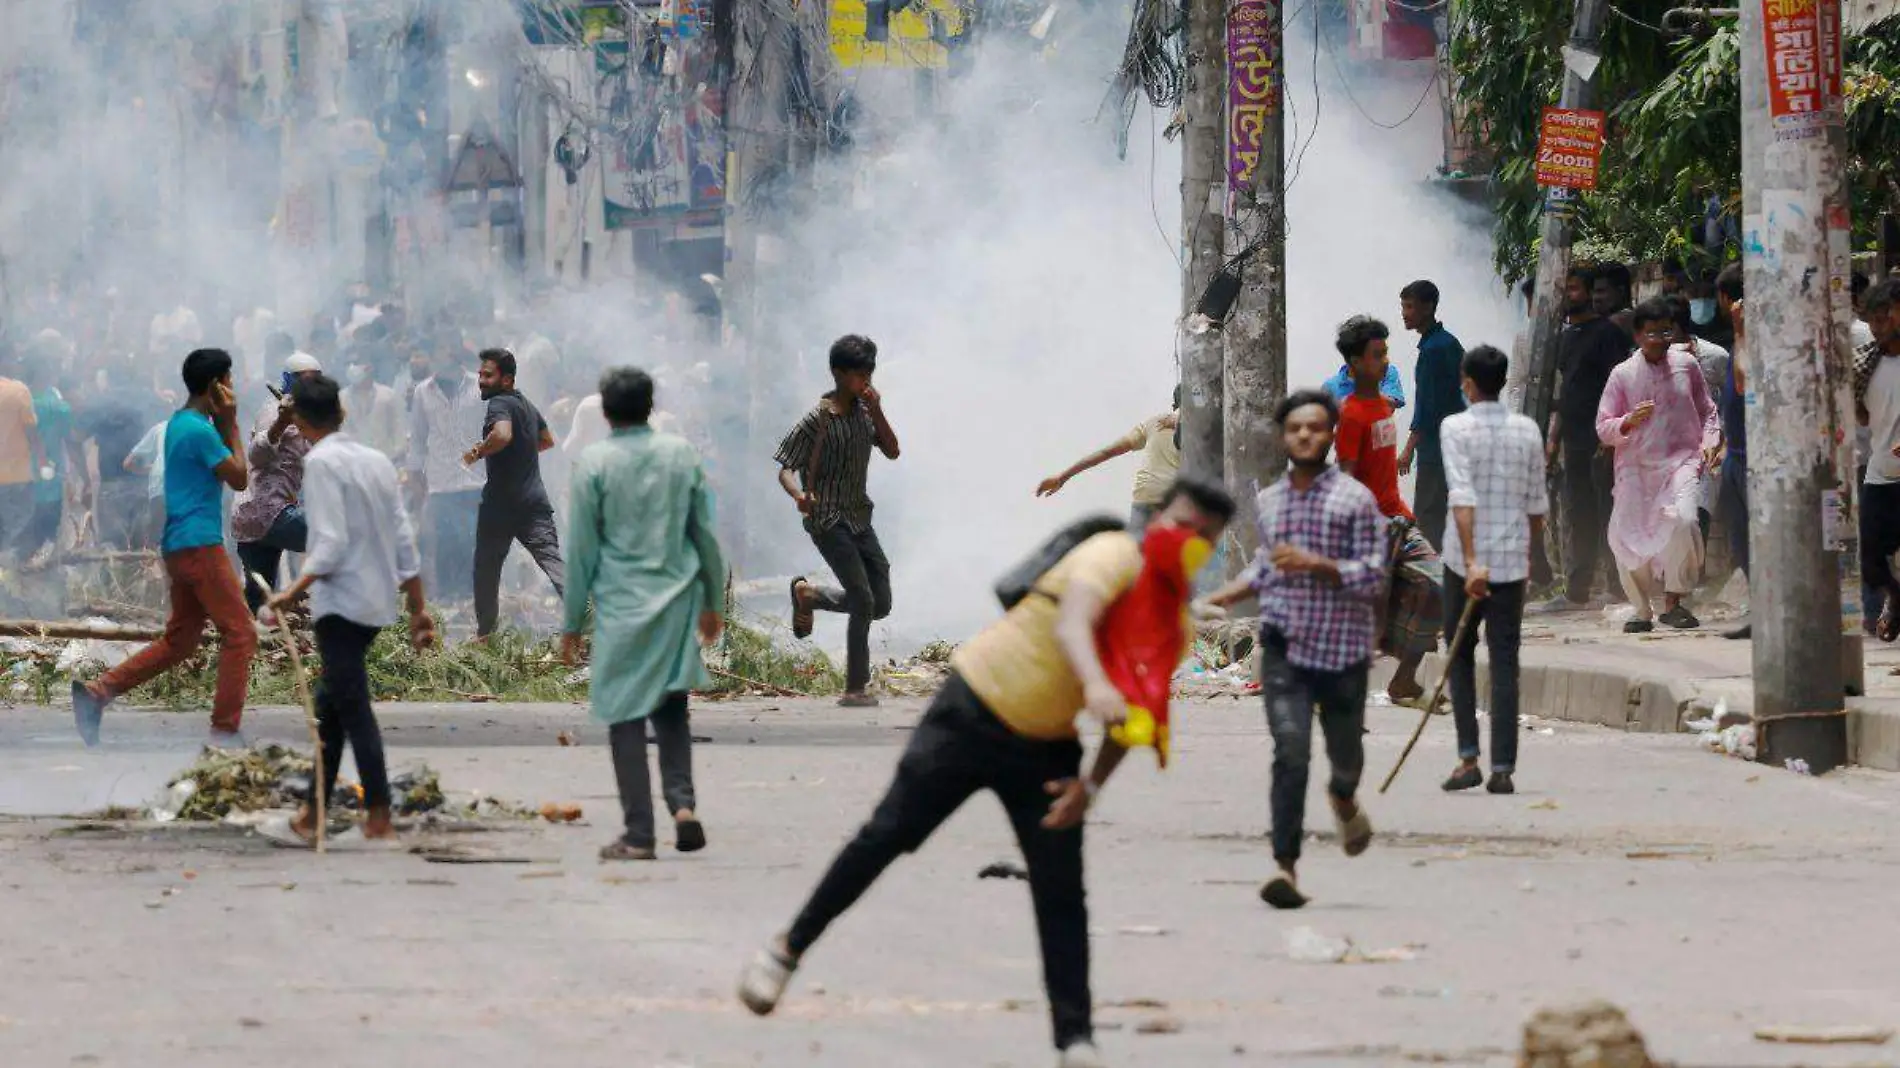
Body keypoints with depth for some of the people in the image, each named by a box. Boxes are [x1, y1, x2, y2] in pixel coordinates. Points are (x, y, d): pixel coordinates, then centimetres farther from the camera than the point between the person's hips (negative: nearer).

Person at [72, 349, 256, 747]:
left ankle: (97, 692, 4)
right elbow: (239, 478, -9)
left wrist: (223, 424, 11)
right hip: (200, 546, -10)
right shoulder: (201, 431, -16)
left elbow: (221, 473, 22)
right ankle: (225, 729, -5)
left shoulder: (180, 423, 15)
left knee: (179, 640, 12)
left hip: (179, 546, 10)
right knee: (240, 633, -4)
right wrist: (230, 423, -4)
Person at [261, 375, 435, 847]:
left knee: (353, 708, -6)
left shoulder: (321, 463, -11)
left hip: (341, 603, -8)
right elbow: (404, 541, 11)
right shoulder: (376, 461, 11)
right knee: (330, 704, 17)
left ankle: (380, 819, -8)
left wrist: (296, 591, -23)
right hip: (377, 602, 8)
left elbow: (332, 543, -19)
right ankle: (316, 811, 22)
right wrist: (418, 608, 15)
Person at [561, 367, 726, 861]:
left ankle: (638, 835, 0)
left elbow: (581, 549, -3)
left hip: (621, 604, -3)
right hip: (677, 600, 3)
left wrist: (572, 623, 4)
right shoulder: (681, 455, 4)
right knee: (672, 708, 15)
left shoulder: (593, 463, -5)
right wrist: (714, 602, 20)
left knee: (627, 716, 2)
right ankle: (683, 802, -6)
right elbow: (705, 534, 9)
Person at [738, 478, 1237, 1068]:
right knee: (885, 836, -4)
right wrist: (1096, 686, -57)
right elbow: (1071, 624, -37)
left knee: (1061, 893, -2)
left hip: (1045, 751, 6)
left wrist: (1092, 784, -9)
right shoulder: (1116, 555, -18)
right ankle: (788, 950, 9)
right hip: (974, 713, -5)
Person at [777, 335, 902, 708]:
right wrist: (799, 494, -34)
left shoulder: (864, 410, 7)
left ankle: (806, 594, 30)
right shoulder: (817, 420, -13)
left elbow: (892, 451, 1)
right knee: (864, 602, -15)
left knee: (880, 604, 9)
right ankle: (855, 689, -9)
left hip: (859, 518, 7)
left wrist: (877, 411, -12)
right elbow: (785, 468, -13)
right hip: (828, 520, -7)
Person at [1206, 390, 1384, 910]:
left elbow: (1373, 576, -10)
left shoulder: (1355, 499, -4)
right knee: (1290, 751, -15)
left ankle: (1344, 799, 51)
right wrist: (1229, 593, 12)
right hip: (1285, 647, 2)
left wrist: (1314, 564, -21)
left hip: (1342, 648, -2)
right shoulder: (1269, 501, 10)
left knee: (1345, 753, 13)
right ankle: (1285, 864, -19)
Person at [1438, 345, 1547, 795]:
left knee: (1460, 658, 13)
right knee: (1505, 665, 3)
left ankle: (1468, 758, 4)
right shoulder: (1527, 430, 4)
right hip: (1512, 563, 2)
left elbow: (1461, 497, -18)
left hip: (1466, 562, -2)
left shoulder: (1457, 428, -8)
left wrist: (1472, 563, -23)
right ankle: (1502, 768, -2)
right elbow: (1537, 504, 10)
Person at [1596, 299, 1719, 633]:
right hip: (1636, 467, 1)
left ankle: (1674, 602, -13)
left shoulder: (1685, 365, 7)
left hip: (1681, 461, -1)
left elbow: (1706, 410, 18)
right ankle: (1642, 611, 19)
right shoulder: (1623, 374, 3)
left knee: (1682, 519, -27)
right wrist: (1629, 422, -15)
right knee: (1627, 537, -3)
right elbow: (1603, 428, 5)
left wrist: (1709, 440, 1)